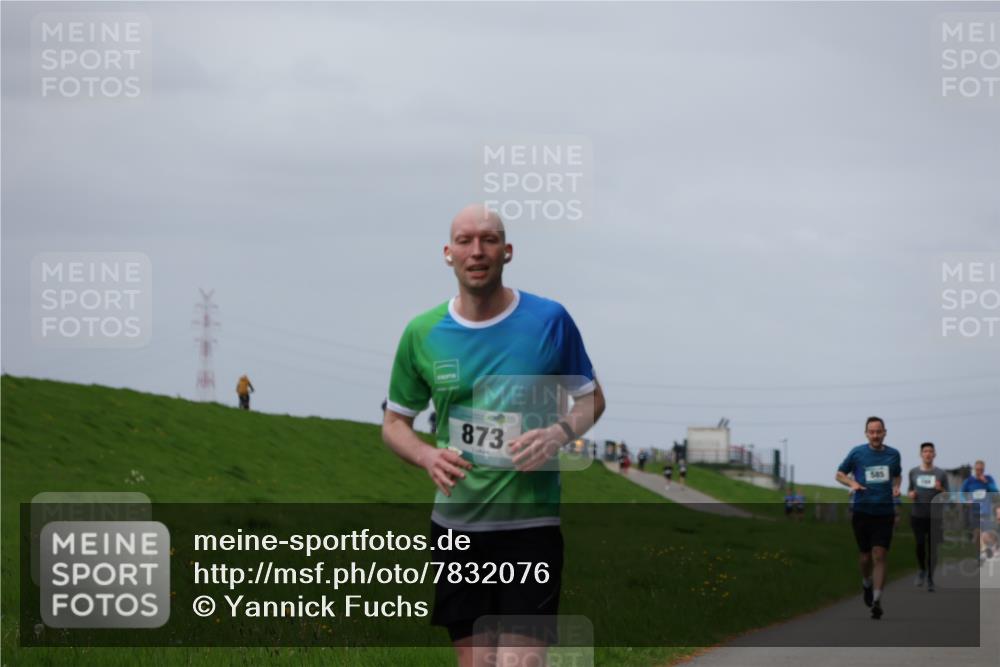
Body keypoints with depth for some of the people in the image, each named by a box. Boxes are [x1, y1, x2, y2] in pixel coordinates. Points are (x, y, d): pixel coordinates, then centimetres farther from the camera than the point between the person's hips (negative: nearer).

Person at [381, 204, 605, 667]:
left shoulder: (549, 320, -2)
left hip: (531, 524, -2)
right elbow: (394, 423, 13)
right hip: (456, 524, 2)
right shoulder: (422, 334, 3)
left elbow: (591, 398, 10)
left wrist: (560, 434, -12)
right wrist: (427, 457, -8)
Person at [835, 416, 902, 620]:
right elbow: (840, 474, 9)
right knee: (865, 555, 8)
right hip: (862, 510, 0)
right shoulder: (857, 452, -1)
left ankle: (876, 600, -10)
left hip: (885, 512, 0)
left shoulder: (893, 454, 5)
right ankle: (866, 584, 39)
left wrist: (896, 487, 2)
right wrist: (852, 483, -11)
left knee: (879, 556, -9)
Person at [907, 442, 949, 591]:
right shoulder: (913, 472, 6)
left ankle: (930, 579, 12)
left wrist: (940, 489, -18)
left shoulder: (941, 474, 1)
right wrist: (910, 494, -4)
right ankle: (922, 570, 14)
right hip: (917, 516, 1)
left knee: (932, 548, -1)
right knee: (920, 544, -12)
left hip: (935, 516, -1)